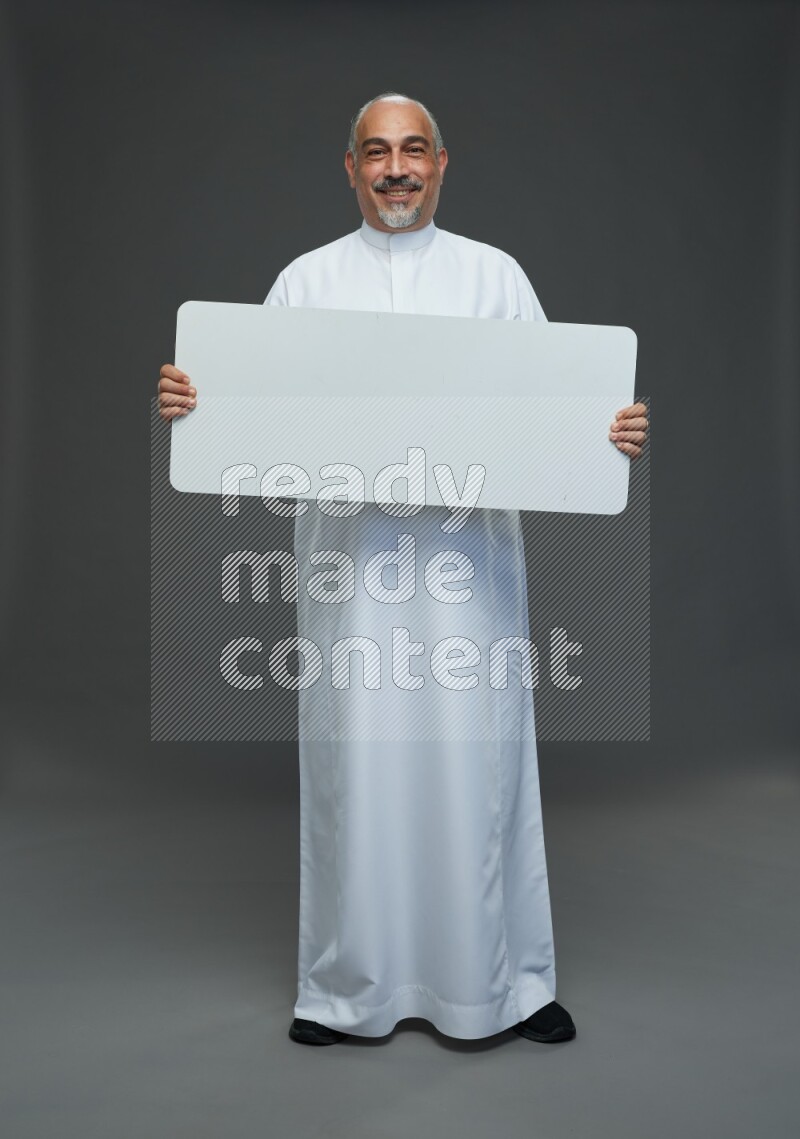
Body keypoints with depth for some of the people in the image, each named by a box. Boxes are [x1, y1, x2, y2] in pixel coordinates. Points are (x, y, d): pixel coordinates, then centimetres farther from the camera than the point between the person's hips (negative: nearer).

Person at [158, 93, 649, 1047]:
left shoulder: (495, 275, 11)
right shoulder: (306, 280, 12)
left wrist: (614, 431, -14)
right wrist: (189, 400, -13)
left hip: (469, 547, 0)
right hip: (349, 547, 1)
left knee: (477, 756, 2)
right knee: (353, 761, 5)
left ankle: (503, 981, 21)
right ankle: (346, 987, 22)